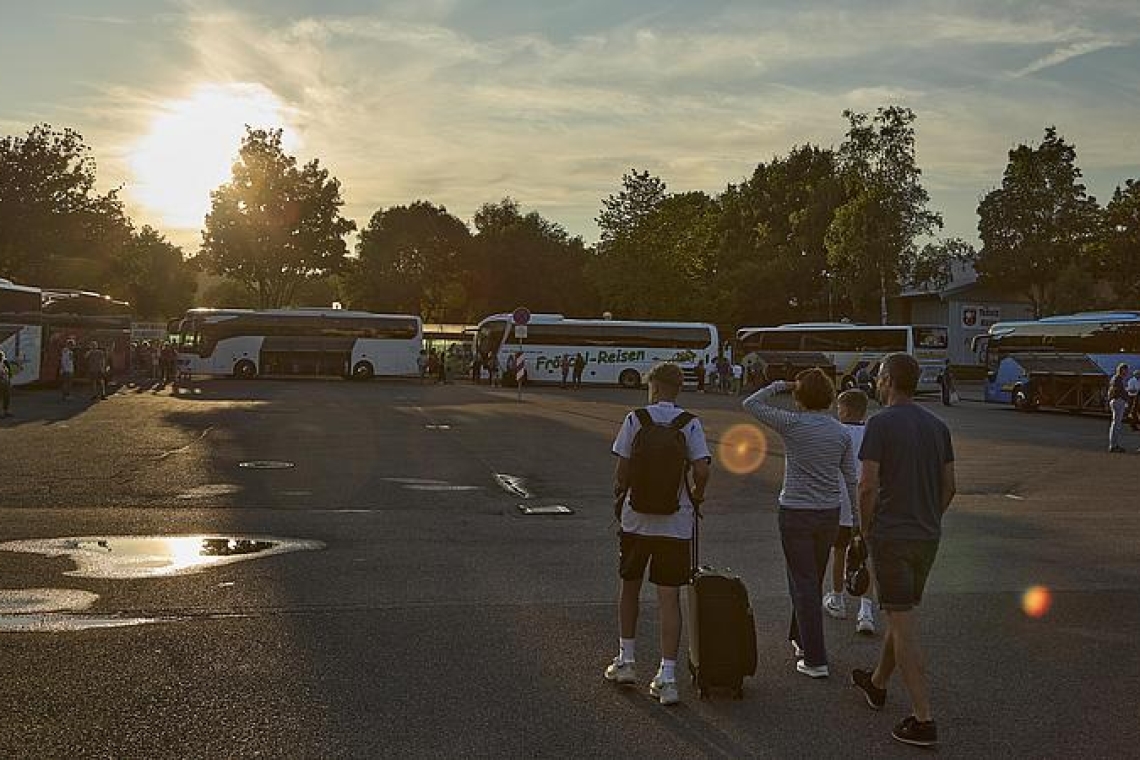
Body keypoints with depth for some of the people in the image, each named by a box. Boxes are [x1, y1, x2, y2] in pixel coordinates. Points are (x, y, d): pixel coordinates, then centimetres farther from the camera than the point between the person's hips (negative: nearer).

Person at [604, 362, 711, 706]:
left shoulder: (635, 419, -3)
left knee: (629, 587, 19)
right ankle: (667, 678, 0)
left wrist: (620, 493, 15)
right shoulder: (690, 424, -3)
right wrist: (696, 498, 8)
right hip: (676, 522, 0)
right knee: (669, 597, 3)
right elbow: (702, 470, -12)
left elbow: (623, 469, -5)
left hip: (637, 519, 0)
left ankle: (626, 661, 28)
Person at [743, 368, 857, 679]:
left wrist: (780, 385, 7)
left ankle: (816, 660, 1)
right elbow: (852, 480, 4)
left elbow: (751, 404, -2)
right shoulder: (841, 432, 1)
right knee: (814, 581, 20)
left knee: (804, 585, 1)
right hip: (829, 513, 5)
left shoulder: (793, 424, -13)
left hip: (796, 514, -5)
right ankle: (799, 638, 38)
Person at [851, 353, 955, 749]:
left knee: (904, 625, -4)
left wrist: (867, 530, -3)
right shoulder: (937, 426, 7)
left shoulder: (880, 423, -12)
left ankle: (923, 719, -4)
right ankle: (877, 683, 40)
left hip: (890, 535, -7)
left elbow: (867, 485, -16)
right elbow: (949, 486, 10)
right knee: (902, 612, 21)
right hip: (928, 536, 7)